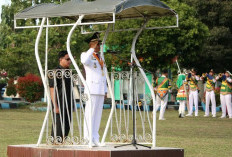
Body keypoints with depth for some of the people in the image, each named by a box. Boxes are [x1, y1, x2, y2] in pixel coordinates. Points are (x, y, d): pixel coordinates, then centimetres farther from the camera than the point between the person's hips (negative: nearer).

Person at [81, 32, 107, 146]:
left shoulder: (100, 57, 22)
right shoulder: (86, 55, -1)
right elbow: (85, 61, -28)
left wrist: (105, 90, 18)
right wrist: (92, 49, -20)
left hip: (101, 89, 7)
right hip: (92, 89, -7)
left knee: (98, 113, 7)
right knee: (90, 113, -9)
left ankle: (95, 137, 10)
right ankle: (89, 137, -8)